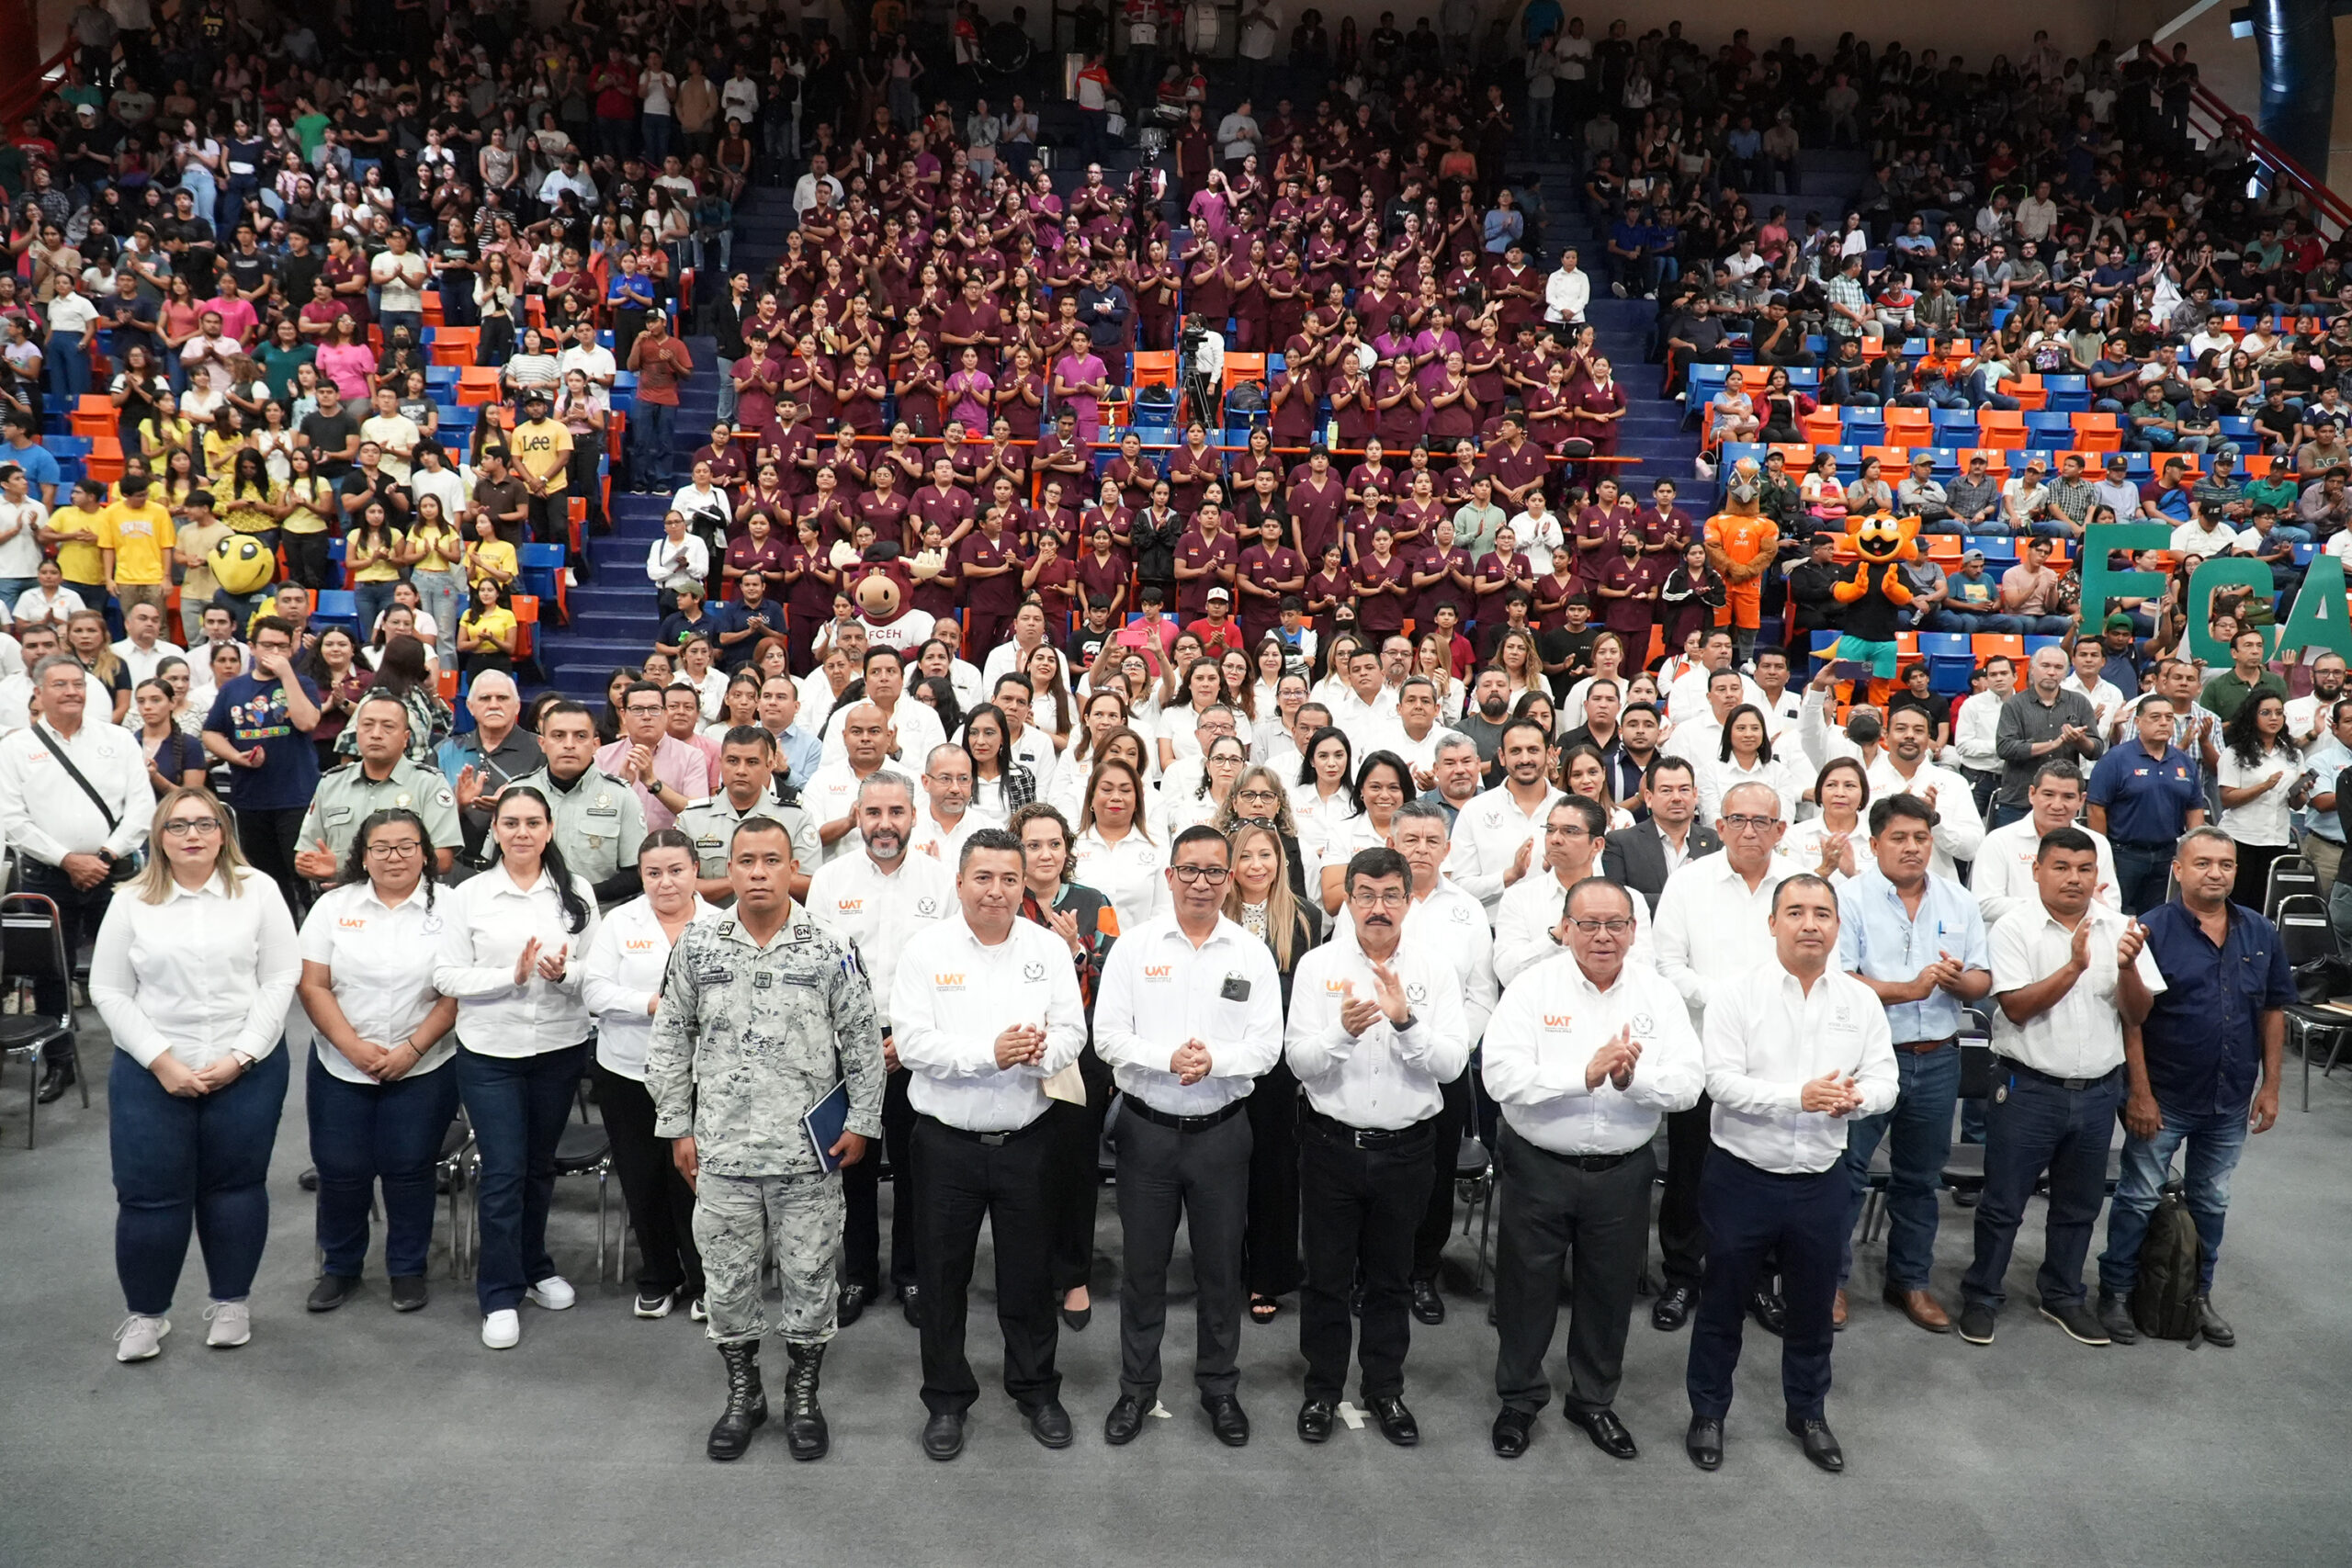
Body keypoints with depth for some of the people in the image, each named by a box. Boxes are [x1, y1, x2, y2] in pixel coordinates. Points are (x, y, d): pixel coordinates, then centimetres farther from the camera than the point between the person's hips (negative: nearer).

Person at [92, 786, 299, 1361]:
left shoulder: (258, 891, -2)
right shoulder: (132, 902, 1)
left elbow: (281, 979, -4)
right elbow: (108, 992, 0)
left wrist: (240, 1055, -12)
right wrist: (161, 1060, -10)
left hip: (248, 1069, 0)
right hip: (151, 1072, 1)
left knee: (235, 1186, 10)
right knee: (148, 1194, 4)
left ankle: (231, 1302, 27)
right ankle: (146, 1312, 23)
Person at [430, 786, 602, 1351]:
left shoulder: (577, 892, 1)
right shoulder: (470, 895, -3)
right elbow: (447, 977, -6)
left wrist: (564, 974, -20)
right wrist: (513, 975, -18)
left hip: (560, 1049, 2)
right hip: (490, 1052, -2)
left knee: (539, 1166, 17)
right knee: (502, 1173, -1)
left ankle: (534, 1268, 36)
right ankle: (500, 1295, 12)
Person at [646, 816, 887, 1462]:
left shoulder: (830, 950, -4)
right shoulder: (697, 946, 0)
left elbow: (863, 1042, 1)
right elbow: (670, 1042, 7)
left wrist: (860, 1122, -1)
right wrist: (677, 1127, 5)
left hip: (810, 1153, -1)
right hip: (722, 1149, 1)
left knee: (809, 1275, 9)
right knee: (729, 1277, 12)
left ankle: (803, 1395, 28)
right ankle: (742, 1393, 32)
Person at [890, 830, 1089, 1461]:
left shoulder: (1049, 947, 1)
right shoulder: (926, 949, -5)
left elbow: (1072, 1033, -2)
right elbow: (913, 1043, -13)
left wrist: (1041, 1051, -23)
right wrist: (990, 1053, -23)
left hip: (1025, 1141, 2)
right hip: (946, 1142, -1)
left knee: (1029, 1273, 13)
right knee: (942, 1277, 11)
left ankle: (1036, 1390, 33)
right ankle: (946, 1399, 29)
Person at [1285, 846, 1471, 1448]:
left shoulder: (1433, 971, -2)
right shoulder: (1318, 965, -5)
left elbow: (1452, 1063, -11)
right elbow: (1300, 1062, -11)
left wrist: (1405, 1021, -26)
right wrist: (1343, 1032, -29)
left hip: (1405, 1146, 1)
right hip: (1333, 1143, -1)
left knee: (1392, 1279, 16)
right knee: (1326, 1276, 11)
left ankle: (1385, 1389, 33)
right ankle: (1322, 1390, 29)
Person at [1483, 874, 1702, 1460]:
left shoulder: (1658, 994, -2)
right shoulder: (1533, 987, -10)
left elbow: (1689, 1083, -9)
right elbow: (1501, 1075, -21)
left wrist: (1634, 1078, -28)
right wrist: (1587, 1073, -29)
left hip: (1622, 1171, 2)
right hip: (1538, 1166, -2)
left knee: (1610, 1291, 17)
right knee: (1527, 1289, 11)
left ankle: (1594, 1400, 39)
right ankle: (1519, 1399, 33)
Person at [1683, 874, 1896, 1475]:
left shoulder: (1860, 1001, 2)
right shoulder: (1737, 995, -10)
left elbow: (1884, 1081, 0)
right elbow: (1723, 1082, -17)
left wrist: (1856, 1098, -23)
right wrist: (1798, 1096, -29)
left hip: (1821, 1178, 3)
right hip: (1743, 1174, -3)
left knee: (1813, 1305, 18)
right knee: (1723, 1301, 11)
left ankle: (1808, 1413, 39)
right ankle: (1707, 1413, 28)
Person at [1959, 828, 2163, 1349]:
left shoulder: (2119, 929, 2)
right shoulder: (2016, 928, -10)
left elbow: (2138, 1013, -1)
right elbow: (2017, 1007, -18)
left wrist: (2128, 967, -20)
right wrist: (2075, 965, -27)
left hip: (2098, 1088, 4)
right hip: (2029, 1087, -4)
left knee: (2079, 1204, 18)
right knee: (2003, 1202, 5)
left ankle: (2063, 1295, 35)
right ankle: (1980, 1296, 20)